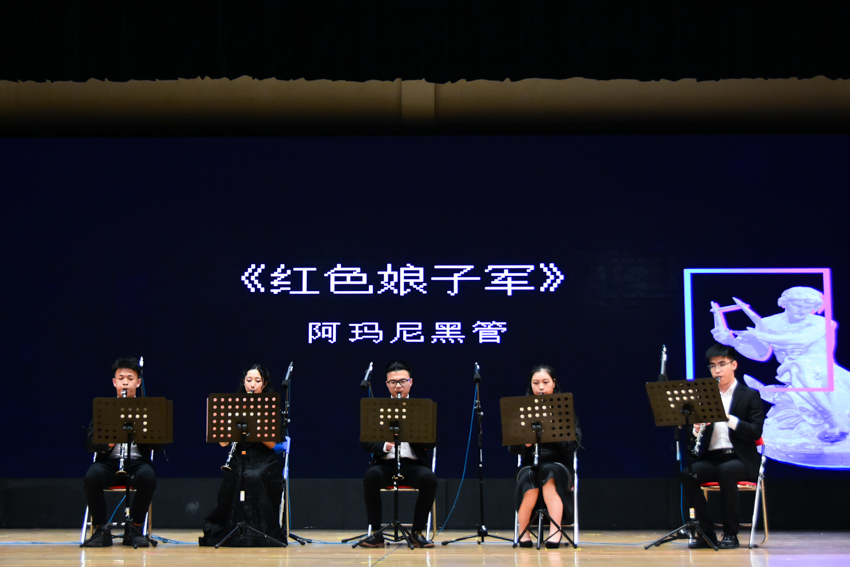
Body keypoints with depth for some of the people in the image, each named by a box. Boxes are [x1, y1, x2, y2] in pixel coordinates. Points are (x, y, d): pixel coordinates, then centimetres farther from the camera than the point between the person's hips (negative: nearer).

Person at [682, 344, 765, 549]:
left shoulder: (750, 396, 5)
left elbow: (756, 432, -7)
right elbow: (695, 438, 13)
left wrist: (729, 418, -20)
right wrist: (697, 430, -11)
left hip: (739, 458, -3)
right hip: (710, 459, 3)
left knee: (726, 471, -37)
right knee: (688, 473, -28)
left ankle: (730, 534, -24)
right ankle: (706, 533, -20)